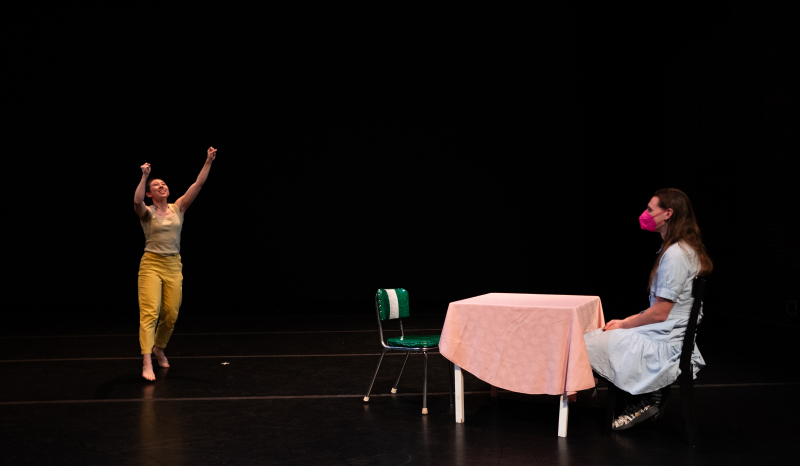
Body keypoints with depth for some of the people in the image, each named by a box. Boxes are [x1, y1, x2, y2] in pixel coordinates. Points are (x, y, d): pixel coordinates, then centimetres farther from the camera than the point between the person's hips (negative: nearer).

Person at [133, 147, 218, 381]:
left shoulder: (178, 208, 6)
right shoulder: (147, 212, -2)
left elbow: (198, 185, -2)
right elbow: (137, 202, -27)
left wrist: (209, 161, -8)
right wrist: (144, 176, -31)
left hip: (174, 266, 4)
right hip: (151, 265, -4)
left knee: (171, 314, 8)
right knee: (149, 312, -14)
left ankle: (159, 348, 36)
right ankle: (147, 363, -18)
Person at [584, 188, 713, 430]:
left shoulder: (675, 255, -22)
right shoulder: (687, 249, 10)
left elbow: (660, 313, -22)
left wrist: (623, 325, -7)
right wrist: (627, 321, 10)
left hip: (664, 344, -10)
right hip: (672, 337, 10)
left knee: (585, 345, -6)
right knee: (595, 335, 18)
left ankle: (641, 402, 6)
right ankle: (647, 400, 12)